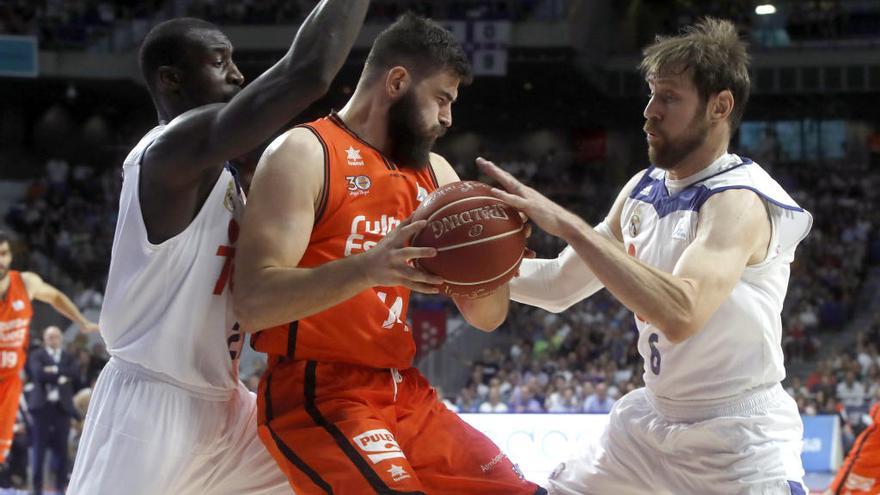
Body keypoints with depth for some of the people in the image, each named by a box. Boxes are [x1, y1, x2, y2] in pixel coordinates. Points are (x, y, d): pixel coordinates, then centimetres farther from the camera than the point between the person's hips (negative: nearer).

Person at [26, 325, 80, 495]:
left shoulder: (69, 357, 15)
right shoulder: (37, 356, 6)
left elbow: (72, 373, -4)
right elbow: (39, 373, -12)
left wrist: (54, 370, -12)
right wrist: (60, 376, -11)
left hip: (62, 406, 2)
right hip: (42, 405, -2)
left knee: (61, 447, 0)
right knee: (39, 447, -2)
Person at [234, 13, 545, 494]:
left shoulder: (434, 173, 14)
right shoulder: (305, 153, -8)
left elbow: (486, 316, 14)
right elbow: (253, 301, -20)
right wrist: (367, 267, -34)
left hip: (406, 394, 8)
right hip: (317, 395, -8)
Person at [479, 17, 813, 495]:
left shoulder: (739, 201, -22)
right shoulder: (642, 190, 3)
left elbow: (681, 314, -39)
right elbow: (560, 285, 14)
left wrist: (569, 225, -36)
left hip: (739, 438, -8)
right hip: (652, 416, 8)